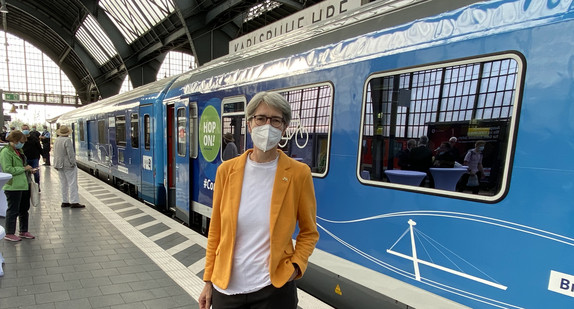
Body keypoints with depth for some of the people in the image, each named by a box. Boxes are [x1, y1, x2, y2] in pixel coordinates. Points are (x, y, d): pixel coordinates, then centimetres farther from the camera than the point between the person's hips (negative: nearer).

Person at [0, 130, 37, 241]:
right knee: (13, 210, 1)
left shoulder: (19, 151, 15)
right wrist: (24, 168, -17)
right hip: (13, 186, -9)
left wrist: (30, 170, 10)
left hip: (24, 185, 9)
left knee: (24, 209, 16)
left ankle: (23, 231, 27)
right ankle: (9, 234, 13)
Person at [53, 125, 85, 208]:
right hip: (68, 165, -8)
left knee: (63, 184, 13)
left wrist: (57, 165, 19)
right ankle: (74, 202, -6)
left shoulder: (56, 141, 11)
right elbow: (70, 153, -18)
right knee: (72, 184, -5)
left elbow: (55, 154, 16)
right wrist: (73, 163, -11)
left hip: (59, 166, 8)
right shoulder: (67, 140, -15)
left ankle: (64, 201, 16)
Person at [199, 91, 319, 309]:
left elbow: (309, 232, 0)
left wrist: (296, 265, -13)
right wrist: (208, 281, 4)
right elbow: (215, 230, 2)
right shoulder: (227, 170, -5)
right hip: (226, 286, 2)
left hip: (273, 287, -2)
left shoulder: (298, 173, -11)